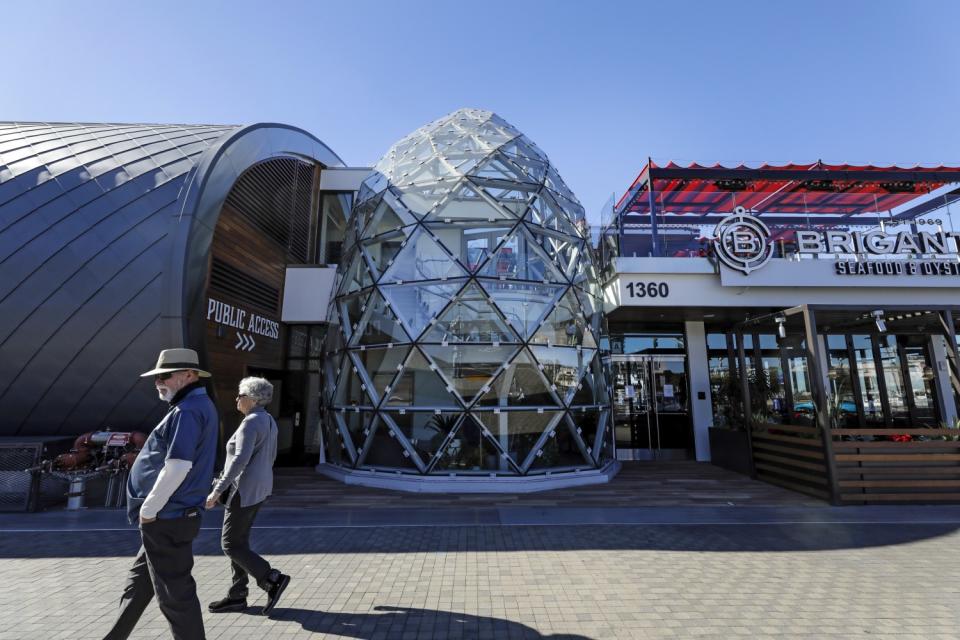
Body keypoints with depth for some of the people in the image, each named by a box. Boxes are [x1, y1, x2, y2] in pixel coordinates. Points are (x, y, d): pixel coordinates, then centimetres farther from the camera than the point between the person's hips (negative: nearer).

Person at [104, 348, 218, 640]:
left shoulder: (188, 411, -21)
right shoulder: (200, 406, 12)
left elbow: (177, 467, -28)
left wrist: (149, 509, -16)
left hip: (166, 519, -10)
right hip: (171, 516, 10)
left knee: (175, 594, 4)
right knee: (137, 586, 25)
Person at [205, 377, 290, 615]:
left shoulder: (251, 422, -20)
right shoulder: (268, 420, 10)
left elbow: (240, 460, -27)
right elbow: (270, 457, 18)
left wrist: (217, 490, -23)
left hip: (245, 490, -10)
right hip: (258, 488, 10)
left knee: (231, 545, 2)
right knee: (239, 541, 17)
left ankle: (273, 580, 2)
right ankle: (237, 596, 26)